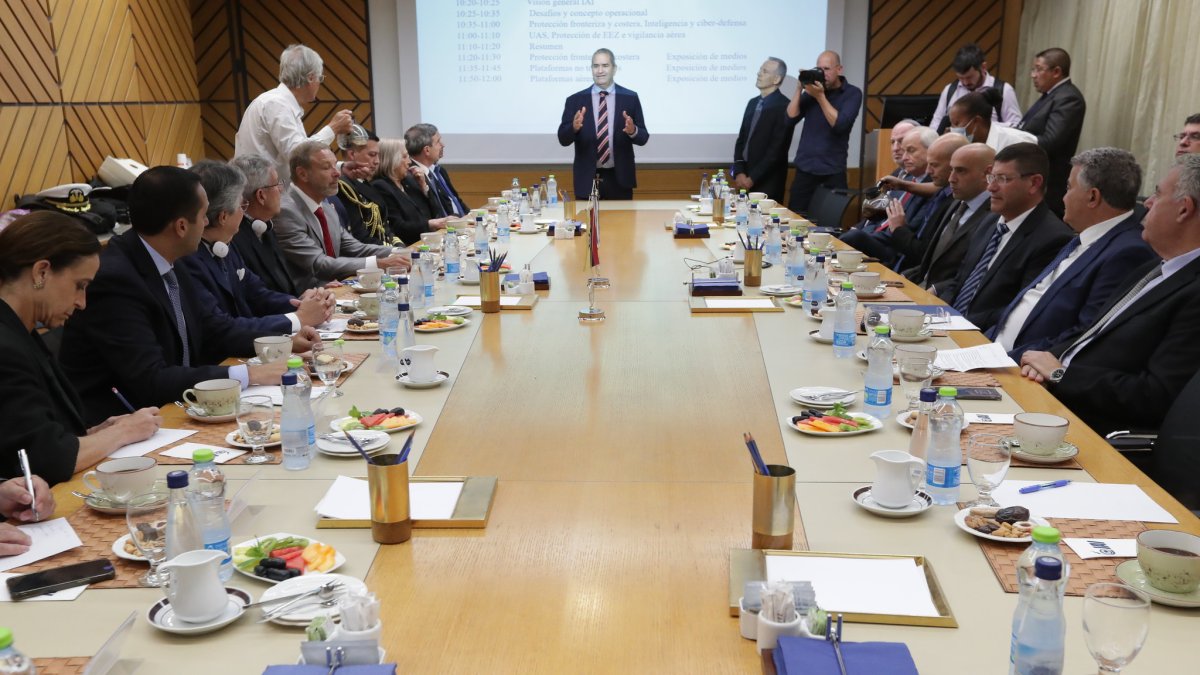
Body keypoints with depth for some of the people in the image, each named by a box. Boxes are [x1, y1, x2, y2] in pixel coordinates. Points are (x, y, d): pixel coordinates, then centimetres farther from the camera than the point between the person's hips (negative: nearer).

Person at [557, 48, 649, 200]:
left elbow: (643, 138, 2)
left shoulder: (630, 98, 3)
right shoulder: (575, 100, 2)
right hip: (587, 179, 0)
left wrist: (633, 131, -20)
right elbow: (563, 139, -1)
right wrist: (574, 127, -22)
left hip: (619, 179, 0)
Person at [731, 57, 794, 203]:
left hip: (767, 181, -6)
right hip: (745, 178, 6)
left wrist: (752, 178, -15)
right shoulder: (753, 103, 12)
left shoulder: (784, 107, -11)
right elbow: (741, 139, 11)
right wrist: (739, 172, -4)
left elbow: (777, 149, -16)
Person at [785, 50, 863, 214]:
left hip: (833, 172, -3)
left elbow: (840, 125, -15)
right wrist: (799, 89, -7)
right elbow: (791, 118, 2)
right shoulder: (812, 88, 9)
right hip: (804, 169, 3)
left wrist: (820, 96, -17)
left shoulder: (852, 93, -1)